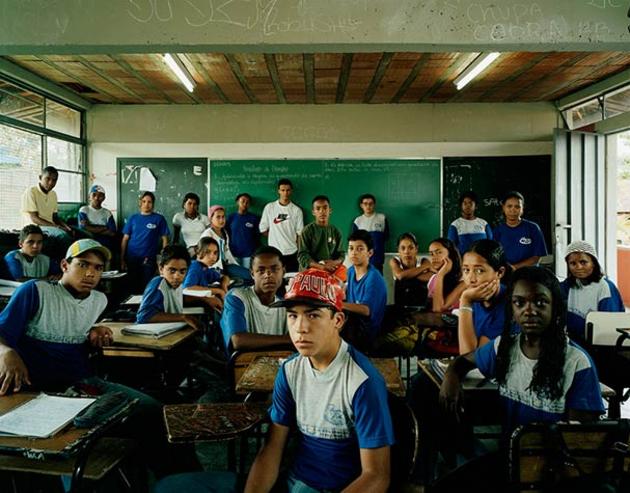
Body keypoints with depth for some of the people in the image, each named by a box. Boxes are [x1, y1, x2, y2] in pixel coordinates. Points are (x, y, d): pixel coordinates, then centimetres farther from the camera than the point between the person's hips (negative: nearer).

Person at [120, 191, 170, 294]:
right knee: (133, 287, 9)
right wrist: (122, 259, 2)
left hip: (149, 259, -2)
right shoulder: (133, 218, 7)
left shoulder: (159, 219, 1)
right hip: (131, 259, 2)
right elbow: (125, 239, 7)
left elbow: (164, 239, 1)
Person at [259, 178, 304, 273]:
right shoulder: (269, 207, 2)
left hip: (292, 252, 0)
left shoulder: (297, 210, 3)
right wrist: (275, 236, 2)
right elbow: (263, 229, 6)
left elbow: (300, 233, 4)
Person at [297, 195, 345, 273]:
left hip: (331, 273, 3)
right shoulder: (307, 231, -1)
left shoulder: (336, 232, 11)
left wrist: (335, 262, -12)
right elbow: (302, 256, -8)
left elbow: (341, 254, 12)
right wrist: (321, 266, -21)